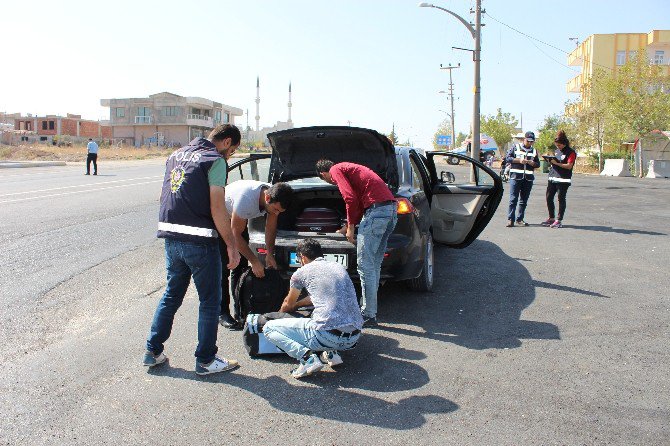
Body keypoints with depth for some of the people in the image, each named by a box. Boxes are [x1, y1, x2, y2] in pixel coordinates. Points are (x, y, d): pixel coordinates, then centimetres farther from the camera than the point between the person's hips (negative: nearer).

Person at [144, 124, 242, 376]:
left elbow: (166, 198, 19)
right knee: (210, 301, 6)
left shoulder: (176, 155, 15)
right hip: (199, 241, -7)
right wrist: (232, 246, -12)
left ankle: (153, 351, 27)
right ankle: (205, 361, 14)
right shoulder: (215, 161, -9)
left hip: (171, 237, 7)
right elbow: (217, 209, -16)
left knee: (171, 295, 21)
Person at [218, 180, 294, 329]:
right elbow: (236, 235, -31)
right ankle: (223, 313, -3)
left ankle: (240, 310, 11)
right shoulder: (246, 198, -41)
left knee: (241, 266, 3)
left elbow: (271, 227, -5)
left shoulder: (274, 198, -21)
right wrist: (254, 261, -28)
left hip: (238, 217, 7)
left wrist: (269, 254, -13)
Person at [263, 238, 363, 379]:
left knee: (269, 328, 9)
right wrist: (298, 304, 53)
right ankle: (331, 353, 12)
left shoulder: (302, 272, 6)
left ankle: (307, 357, -11)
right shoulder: (339, 267, 20)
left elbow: (288, 305, 25)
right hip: (354, 338, 6)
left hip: (328, 336, -6)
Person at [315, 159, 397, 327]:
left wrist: (350, 227, -1)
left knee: (365, 265, -5)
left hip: (377, 209, -10)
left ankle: (369, 315, -2)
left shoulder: (336, 170, 4)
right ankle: (367, 306, 24)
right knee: (374, 265, 16)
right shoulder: (348, 168, 31)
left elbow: (351, 199, -10)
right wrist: (348, 227, 39)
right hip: (391, 207, 10)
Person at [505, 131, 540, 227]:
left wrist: (532, 163, -7)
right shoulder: (515, 147, 7)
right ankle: (510, 219, -6)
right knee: (513, 199, -7)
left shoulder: (534, 151, 16)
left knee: (524, 200, 6)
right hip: (516, 177, -4)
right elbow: (507, 158, 0)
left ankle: (520, 219, 13)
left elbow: (538, 164, 15)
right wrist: (519, 160, -11)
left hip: (528, 178, 4)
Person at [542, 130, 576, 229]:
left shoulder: (571, 152, -6)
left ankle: (559, 220, 3)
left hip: (563, 180, -7)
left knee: (561, 199, -2)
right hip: (552, 178, 7)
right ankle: (551, 218, 19)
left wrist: (556, 163, -21)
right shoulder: (556, 150, 16)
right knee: (549, 198, 7)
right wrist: (549, 160, 1)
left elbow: (569, 166, -16)